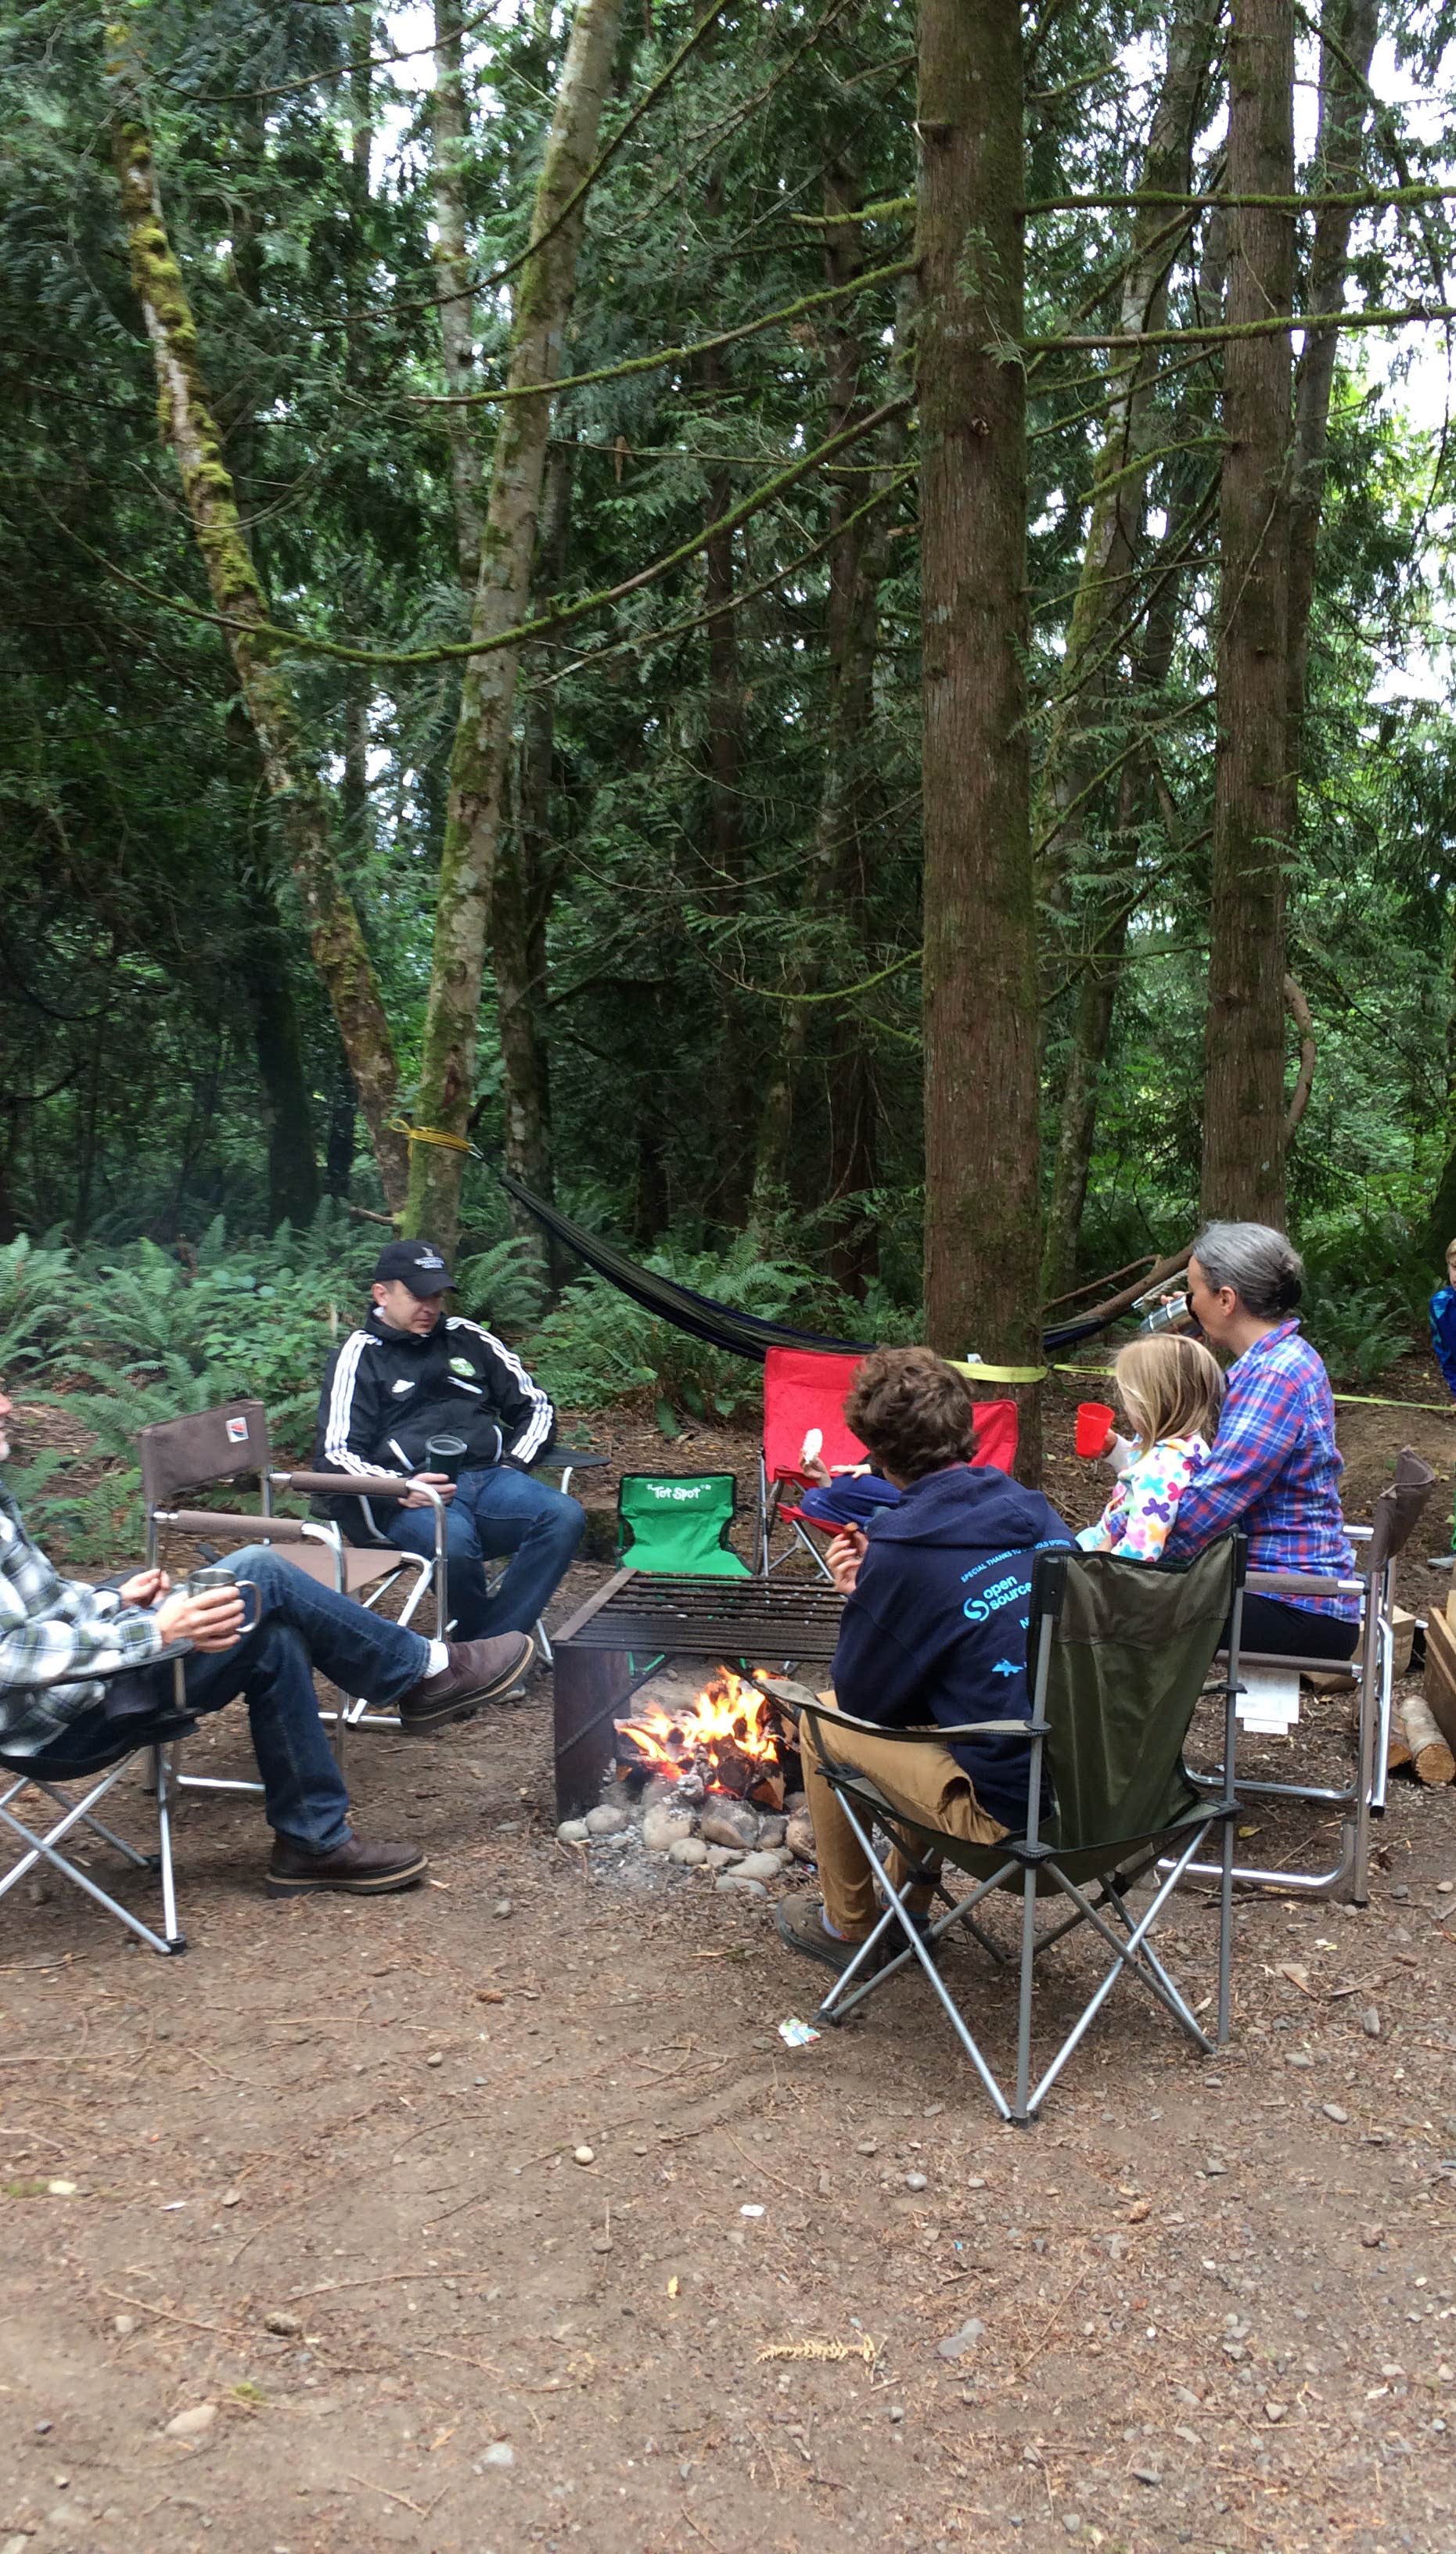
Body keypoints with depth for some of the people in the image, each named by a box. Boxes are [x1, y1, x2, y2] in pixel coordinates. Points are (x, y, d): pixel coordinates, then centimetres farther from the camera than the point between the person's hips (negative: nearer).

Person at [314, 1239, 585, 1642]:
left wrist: (513, 1466, 6)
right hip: (409, 1498, -4)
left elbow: (535, 1406, 25)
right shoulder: (360, 1356, 9)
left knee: (564, 1515, -28)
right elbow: (335, 1455, 0)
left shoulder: (468, 1338, 22)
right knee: (454, 1540, -40)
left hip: (489, 1476, 5)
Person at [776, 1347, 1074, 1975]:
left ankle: (847, 1926, 28)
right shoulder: (1037, 1512, 6)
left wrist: (860, 1599, 11)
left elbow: (862, 1698, -2)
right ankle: (905, 1899, 40)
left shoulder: (900, 1550, -15)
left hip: (1018, 1809, -7)